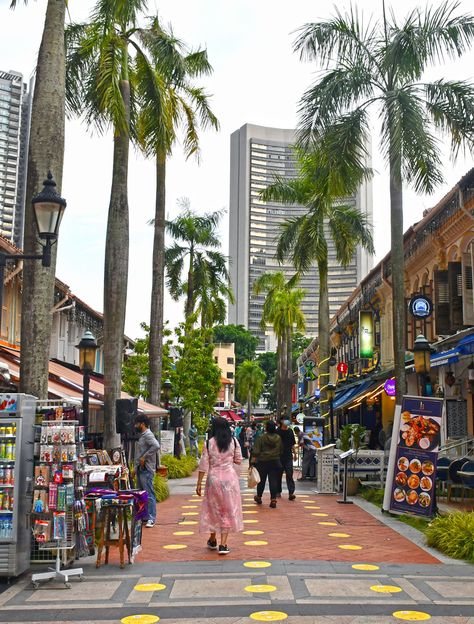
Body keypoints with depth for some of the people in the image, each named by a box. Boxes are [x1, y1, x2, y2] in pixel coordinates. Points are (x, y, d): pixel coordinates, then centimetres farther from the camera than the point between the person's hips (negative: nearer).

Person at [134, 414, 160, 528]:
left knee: (149, 494, -9)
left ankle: (151, 519, -10)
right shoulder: (142, 435, 19)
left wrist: (144, 457, -23)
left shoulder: (148, 435, -13)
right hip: (140, 469, 11)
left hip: (146, 469, -11)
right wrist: (136, 468, 20)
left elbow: (156, 446, -29)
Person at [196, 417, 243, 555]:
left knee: (213, 508, 16)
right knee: (228, 510, 7)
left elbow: (203, 464, -6)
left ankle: (212, 540, 30)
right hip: (230, 477, 0)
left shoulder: (209, 443, -6)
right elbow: (238, 460, 3)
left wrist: (199, 483, 0)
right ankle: (223, 544, 2)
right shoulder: (233, 442, -3)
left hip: (214, 478, 0)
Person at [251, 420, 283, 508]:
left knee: (261, 480, 13)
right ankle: (273, 499, -5)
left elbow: (256, 451, -12)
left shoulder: (261, 438, -11)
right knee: (273, 480, 1)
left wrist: (253, 460, -7)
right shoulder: (278, 438, 1)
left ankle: (258, 497, 30)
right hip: (275, 462, 2)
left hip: (263, 462, -2)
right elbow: (281, 450, 12)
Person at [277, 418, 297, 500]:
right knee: (279, 474, 8)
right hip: (279, 456, -2)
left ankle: (291, 493, -13)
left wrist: (294, 453, 14)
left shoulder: (290, 431, 9)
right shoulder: (278, 431, -4)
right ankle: (278, 491, 22)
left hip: (288, 456, 2)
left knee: (289, 474, -7)